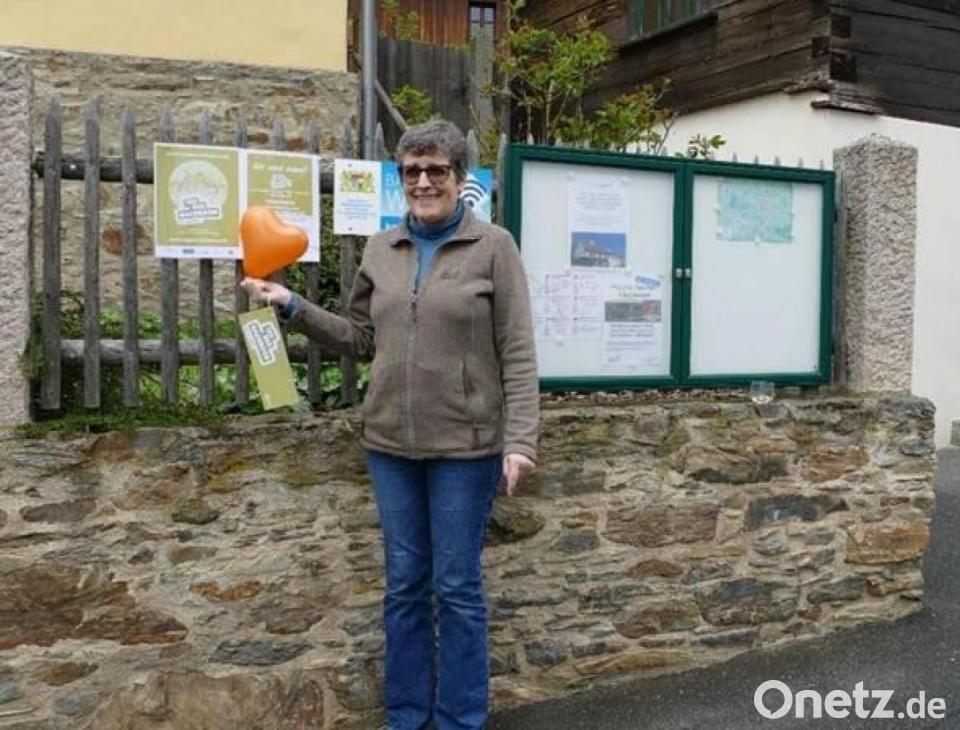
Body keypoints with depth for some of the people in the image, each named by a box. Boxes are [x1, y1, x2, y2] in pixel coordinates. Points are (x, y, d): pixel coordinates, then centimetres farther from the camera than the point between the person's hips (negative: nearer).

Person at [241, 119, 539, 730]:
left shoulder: (493, 247, -4)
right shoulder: (381, 250, 9)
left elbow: (517, 354, -8)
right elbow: (360, 338, 13)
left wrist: (520, 440, -15)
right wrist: (292, 306, 3)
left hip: (465, 444, -4)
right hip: (391, 442, 4)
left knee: (457, 587, 6)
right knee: (404, 584, 13)